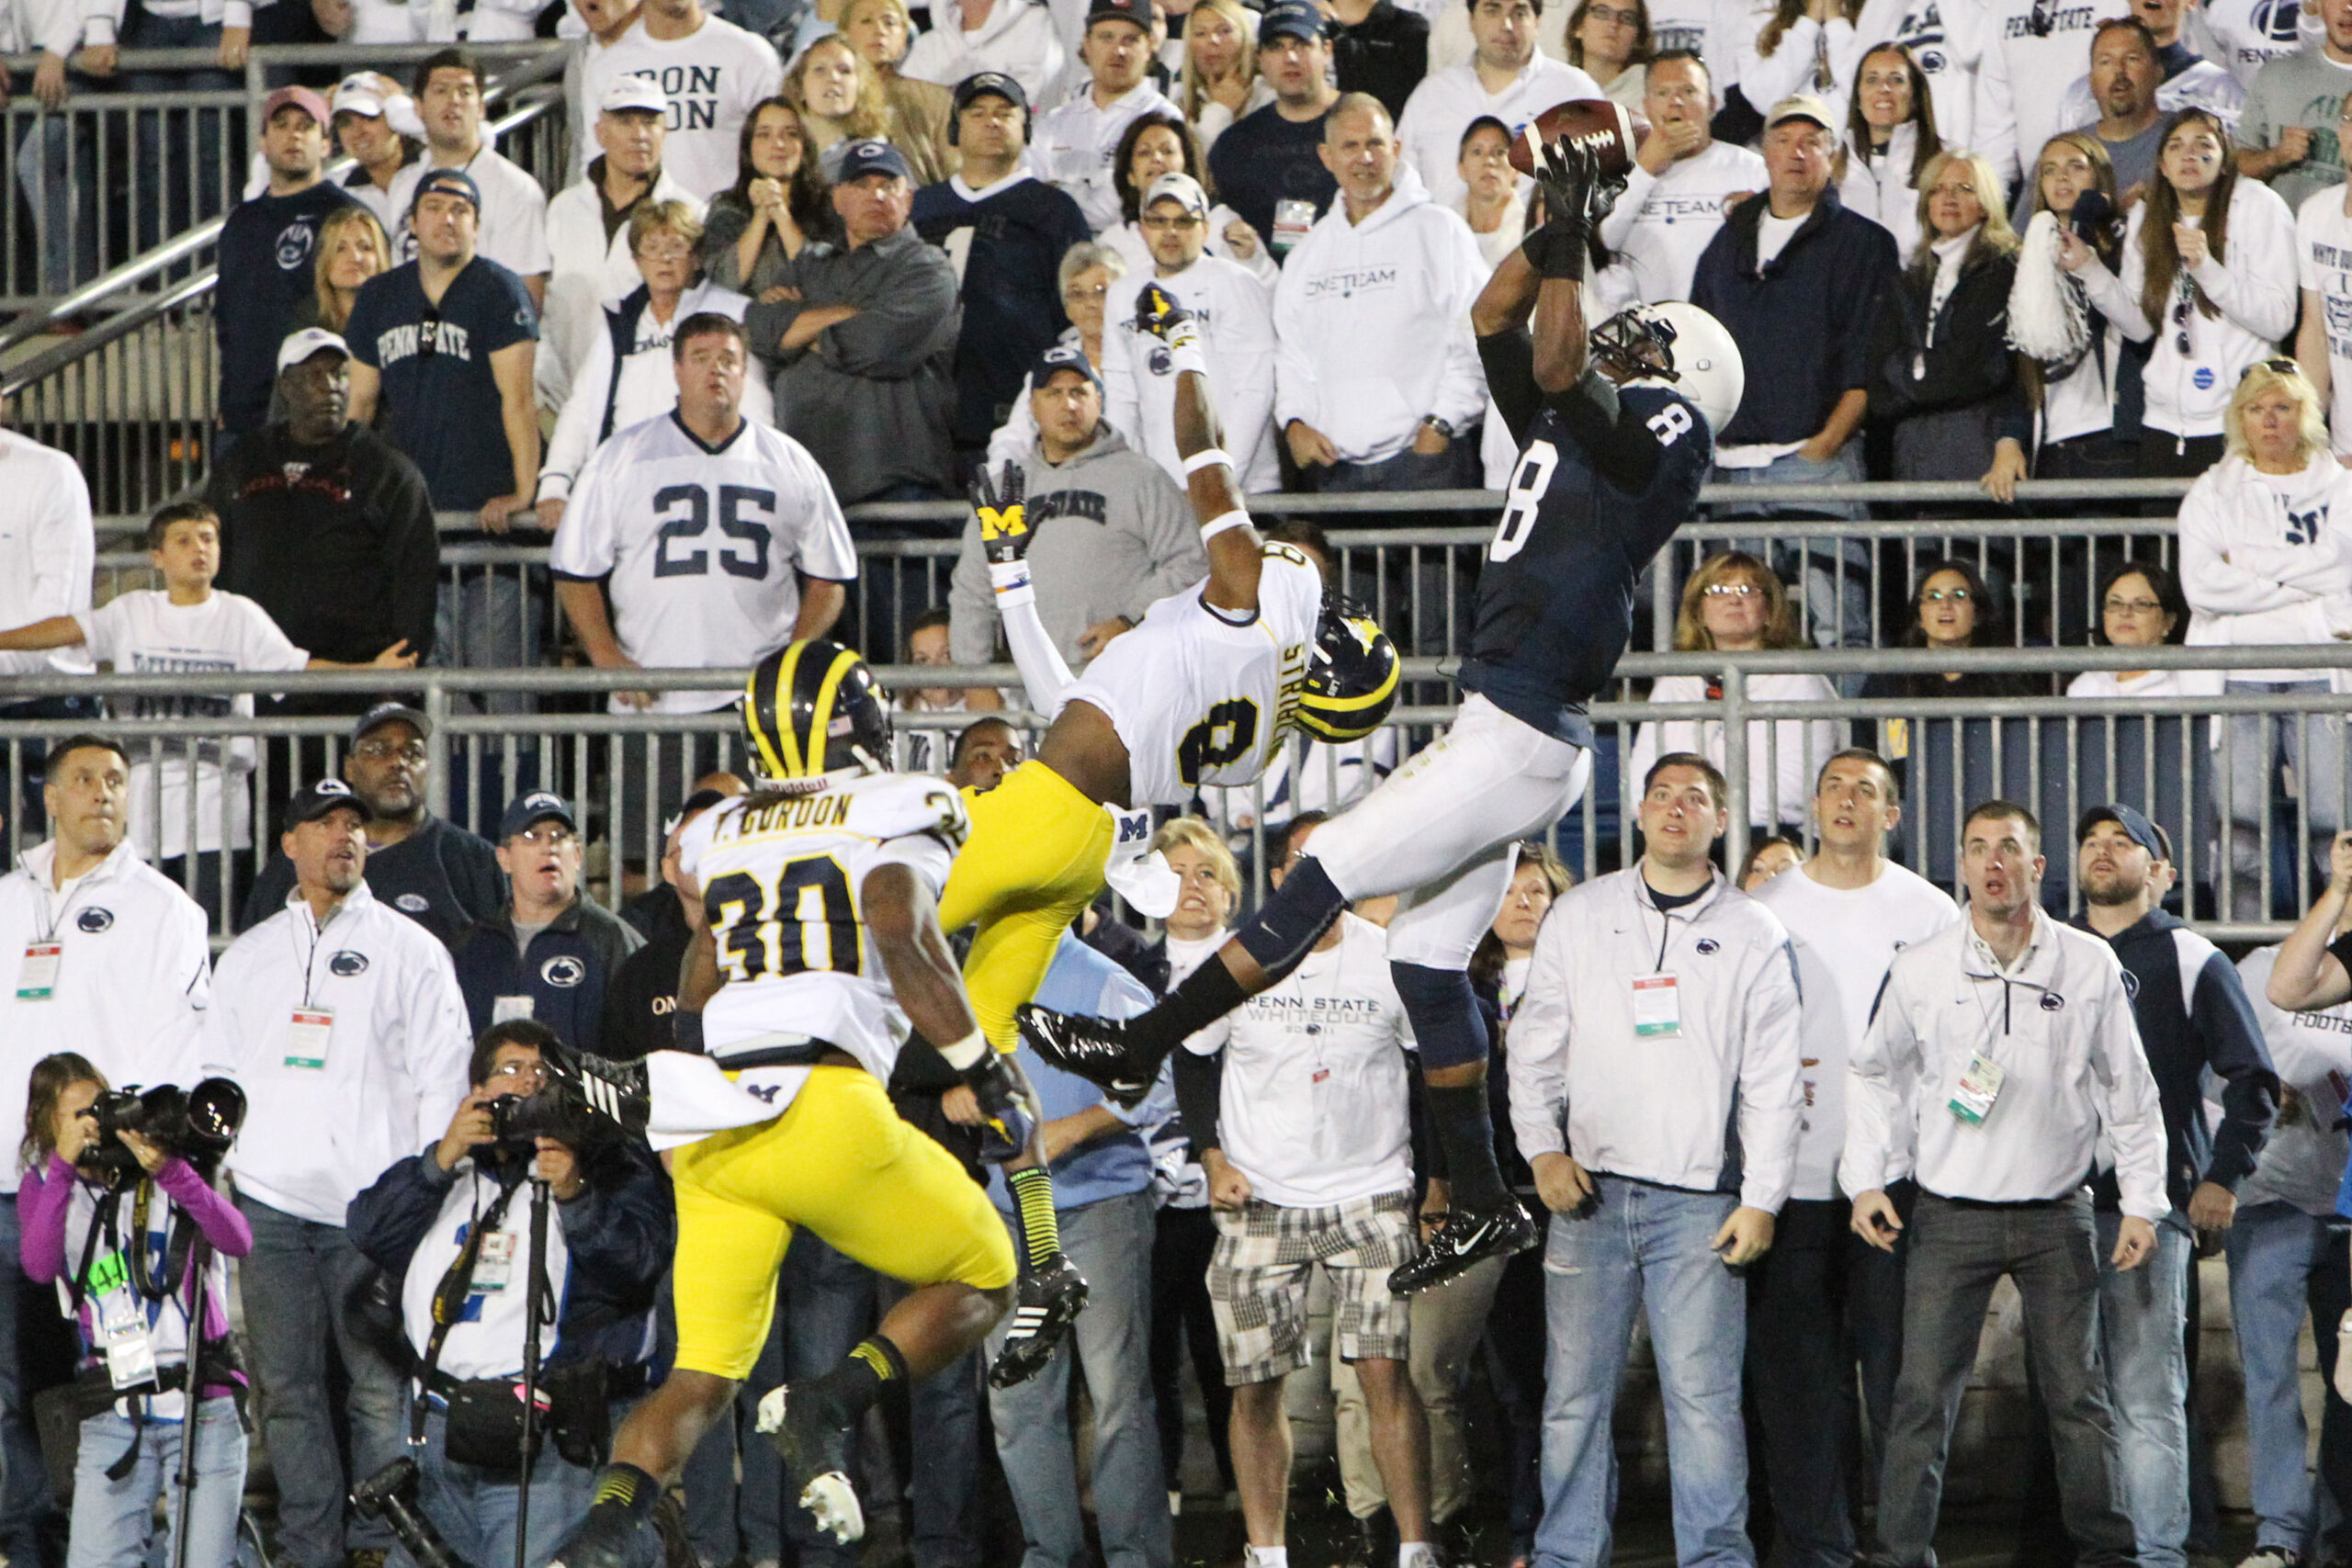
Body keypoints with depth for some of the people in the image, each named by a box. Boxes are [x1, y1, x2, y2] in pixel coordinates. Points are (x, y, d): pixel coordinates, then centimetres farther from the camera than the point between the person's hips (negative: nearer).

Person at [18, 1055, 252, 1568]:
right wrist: (63, 1168, -21)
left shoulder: (168, 1167, 2)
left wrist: (171, 1172, -25)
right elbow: (39, 1266, -12)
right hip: (115, 1414, 2)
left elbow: (238, 1241, -13)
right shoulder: (46, 1185, 8)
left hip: (204, 1405, -2)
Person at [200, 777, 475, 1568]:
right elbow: (215, 1074, 20)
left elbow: (441, 1078, 4)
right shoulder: (247, 955, 18)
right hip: (269, 1202, 3)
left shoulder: (409, 948, 8)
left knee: (381, 1386, -7)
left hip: (372, 1204, -3)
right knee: (285, 1385, 1)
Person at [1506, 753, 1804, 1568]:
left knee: (1704, 1395, -6)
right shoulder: (1579, 916, 9)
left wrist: (1762, 1199, -3)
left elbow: (1772, 1082, 5)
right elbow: (1535, 1047, 11)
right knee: (1575, 1393, 1)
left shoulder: (1753, 935, 6)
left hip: (1700, 1199, -1)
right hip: (1590, 1192, 1)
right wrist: (1543, 1150, -2)